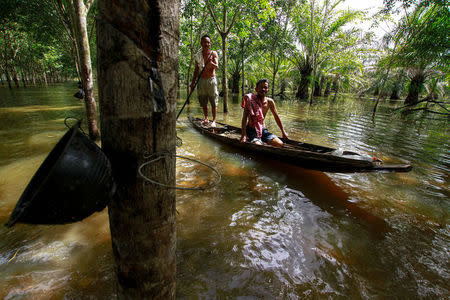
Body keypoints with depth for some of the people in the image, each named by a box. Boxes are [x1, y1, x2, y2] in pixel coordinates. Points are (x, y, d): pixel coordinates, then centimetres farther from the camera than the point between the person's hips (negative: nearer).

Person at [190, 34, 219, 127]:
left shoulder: (214, 53, 0)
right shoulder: (198, 55, 8)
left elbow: (217, 66, -14)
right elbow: (196, 70, 13)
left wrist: (211, 63, -36)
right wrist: (193, 83, 9)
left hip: (211, 79, -3)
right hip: (201, 80, 3)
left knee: (213, 102, -3)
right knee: (203, 101, 9)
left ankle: (214, 121, 5)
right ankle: (206, 119, 24)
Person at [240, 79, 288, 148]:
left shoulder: (270, 102, 0)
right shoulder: (250, 100, -12)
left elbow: (276, 117, 12)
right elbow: (244, 117, -16)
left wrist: (283, 132, 17)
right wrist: (244, 134, -25)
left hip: (263, 130, 5)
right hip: (251, 130, -5)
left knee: (280, 144, -10)